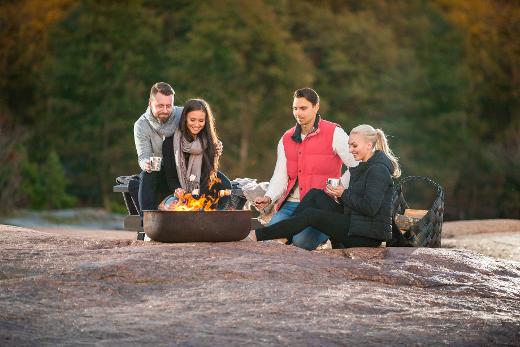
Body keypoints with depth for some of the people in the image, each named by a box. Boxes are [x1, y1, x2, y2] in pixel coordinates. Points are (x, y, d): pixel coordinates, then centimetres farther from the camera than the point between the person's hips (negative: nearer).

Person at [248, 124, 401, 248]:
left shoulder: (378, 170, -13)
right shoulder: (364, 167, 19)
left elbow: (370, 208, -22)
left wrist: (344, 194, -12)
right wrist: (336, 193, 0)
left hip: (368, 236, -9)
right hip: (354, 223, 9)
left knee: (311, 214, -15)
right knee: (315, 194, 1)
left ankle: (258, 235, -11)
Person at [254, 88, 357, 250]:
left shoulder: (334, 133, 0)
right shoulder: (286, 139, 17)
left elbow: (357, 165, -2)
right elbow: (280, 176, 12)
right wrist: (268, 197, -7)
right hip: (290, 204, 4)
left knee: (301, 241, -28)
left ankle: (329, 230, 0)